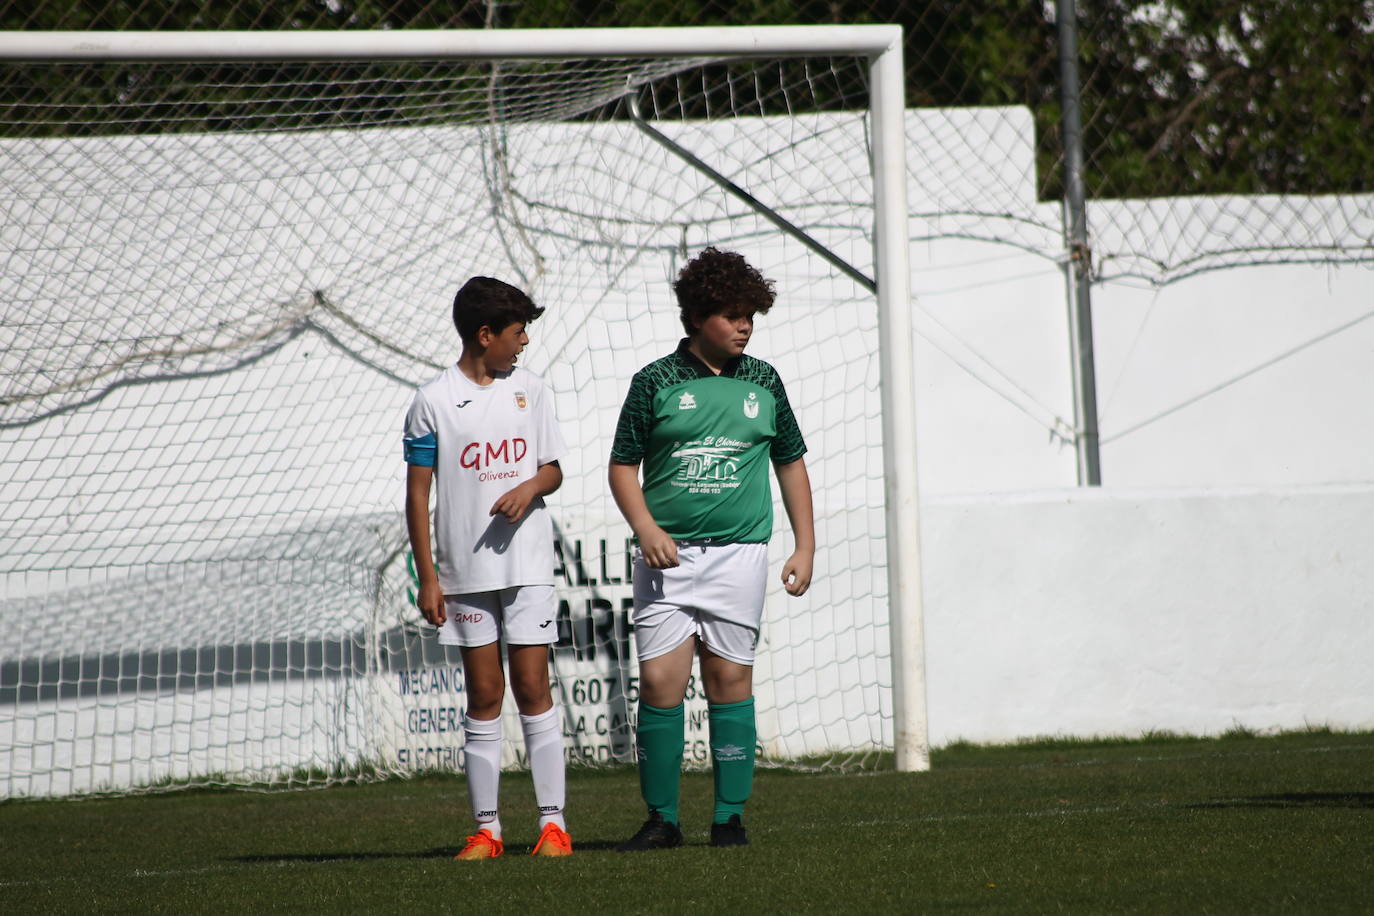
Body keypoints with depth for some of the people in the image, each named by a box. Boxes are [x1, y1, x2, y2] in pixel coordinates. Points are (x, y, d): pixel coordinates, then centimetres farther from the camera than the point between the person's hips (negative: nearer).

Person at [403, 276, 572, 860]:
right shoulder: (433, 402, -2)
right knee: (483, 697, 2)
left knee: (533, 688, -2)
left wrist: (532, 487, -9)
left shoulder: (529, 390, 8)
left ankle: (553, 822, 0)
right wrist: (427, 577, -5)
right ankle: (485, 828, 6)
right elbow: (417, 493, 0)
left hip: (527, 564, 1)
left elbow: (553, 469, 15)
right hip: (465, 569, -1)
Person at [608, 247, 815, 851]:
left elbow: (791, 462, 17)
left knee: (729, 681, 1)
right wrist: (646, 528, -11)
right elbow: (623, 465, 5)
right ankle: (661, 819, 2)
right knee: (659, 683, -6)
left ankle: (729, 817, 7)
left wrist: (805, 546, 11)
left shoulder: (763, 383, 9)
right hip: (667, 554, -1)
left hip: (738, 552, 1)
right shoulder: (656, 382, 2)